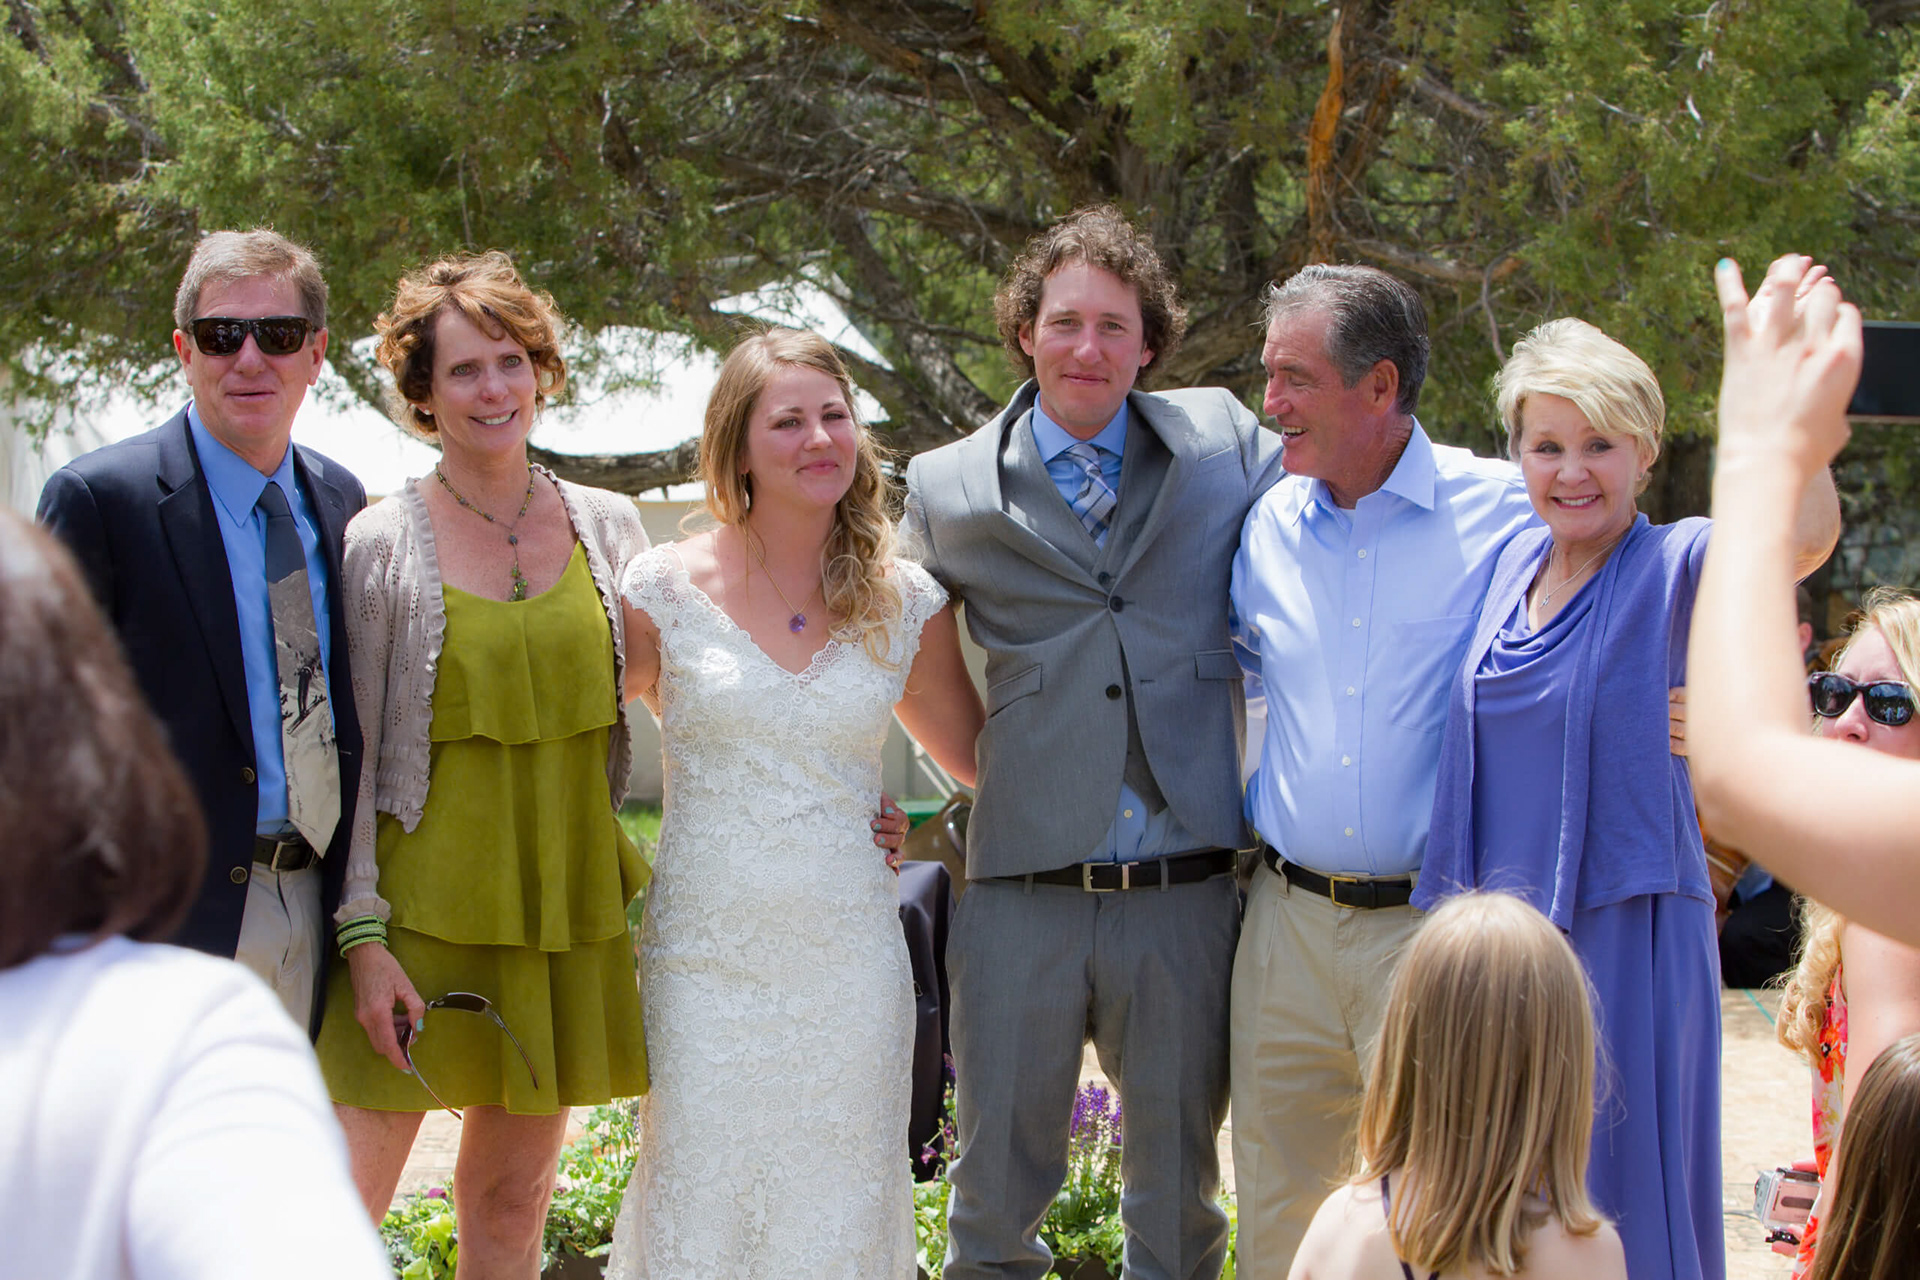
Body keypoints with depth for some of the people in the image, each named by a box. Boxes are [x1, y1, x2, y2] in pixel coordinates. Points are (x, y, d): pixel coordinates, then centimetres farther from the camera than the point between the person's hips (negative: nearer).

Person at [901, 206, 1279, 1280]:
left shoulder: (1226, 443, 7)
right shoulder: (947, 489, 7)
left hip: (1188, 898, 1)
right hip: (1023, 897, 0)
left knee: (1178, 1191, 12)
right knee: (1000, 1185, 8)